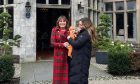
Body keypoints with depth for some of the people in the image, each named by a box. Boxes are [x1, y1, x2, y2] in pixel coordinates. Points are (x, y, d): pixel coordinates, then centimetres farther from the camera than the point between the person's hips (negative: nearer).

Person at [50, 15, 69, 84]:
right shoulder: (54, 30, 1)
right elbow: (52, 42, -5)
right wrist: (63, 44, -15)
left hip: (67, 54, 2)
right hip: (58, 54, -2)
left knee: (66, 72, 4)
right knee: (58, 72, 2)